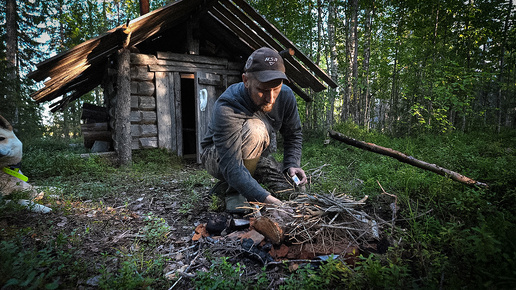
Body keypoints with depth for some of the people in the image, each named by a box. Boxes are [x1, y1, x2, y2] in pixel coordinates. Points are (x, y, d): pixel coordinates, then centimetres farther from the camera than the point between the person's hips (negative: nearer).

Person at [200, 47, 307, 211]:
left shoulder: (286, 96, -17)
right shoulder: (227, 108, -36)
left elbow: (293, 135, -2)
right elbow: (231, 166, -43)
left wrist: (292, 165, -19)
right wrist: (266, 198, -53)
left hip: (255, 158, 7)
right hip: (217, 158, -6)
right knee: (255, 129, -36)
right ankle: (234, 191, -14)